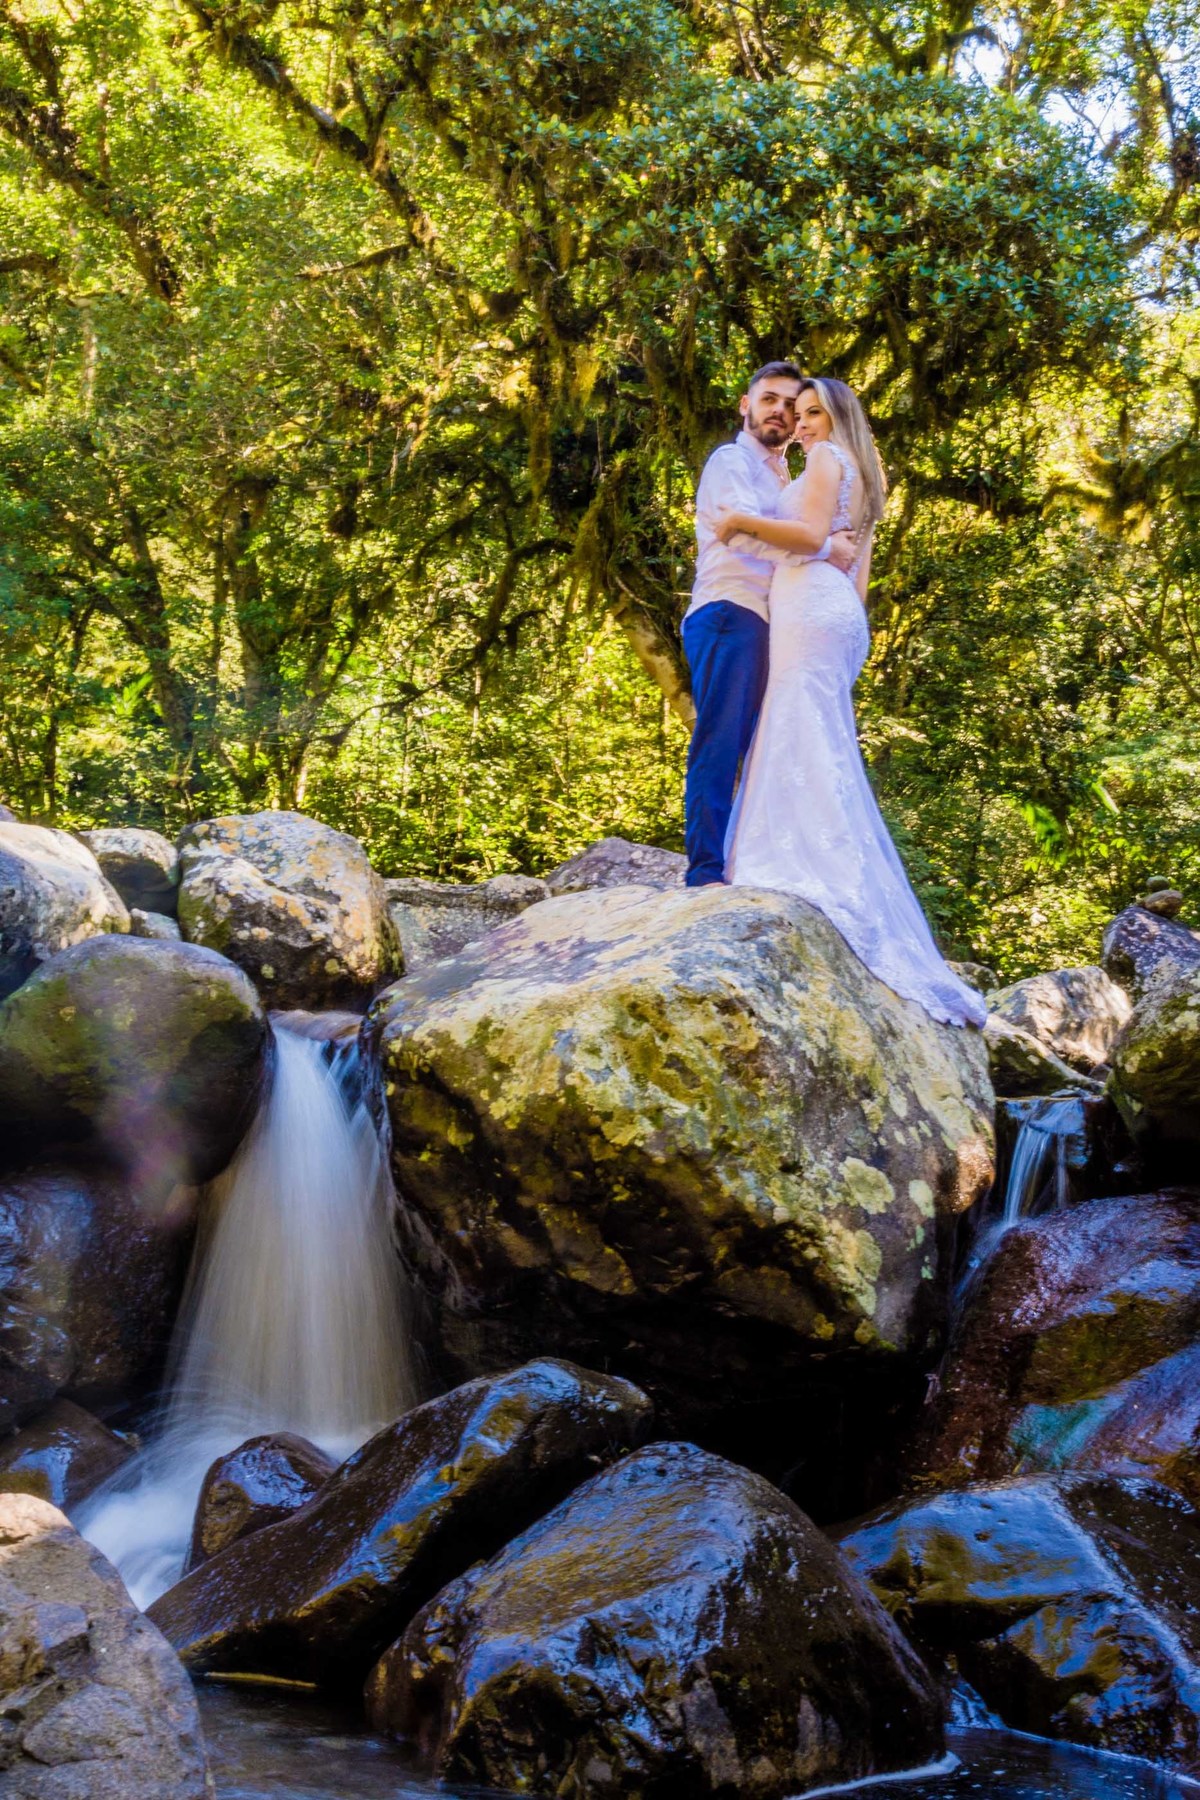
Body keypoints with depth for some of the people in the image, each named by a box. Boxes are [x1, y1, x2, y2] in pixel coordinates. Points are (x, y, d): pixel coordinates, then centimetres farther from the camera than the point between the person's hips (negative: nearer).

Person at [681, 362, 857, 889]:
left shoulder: (781, 479, 29)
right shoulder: (732, 462, 2)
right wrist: (824, 548, -14)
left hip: (768, 625, 9)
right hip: (730, 616, -9)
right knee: (720, 743, -15)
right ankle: (707, 872, -20)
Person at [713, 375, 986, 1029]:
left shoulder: (826, 457, 0)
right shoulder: (860, 479, 27)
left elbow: (810, 535, -14)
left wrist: (743, 520, -7)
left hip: (811, 608, -10)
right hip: (838, 615, 10)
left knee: (805, 748, -16)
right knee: (825, 755, 5)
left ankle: (834, 891, -25)